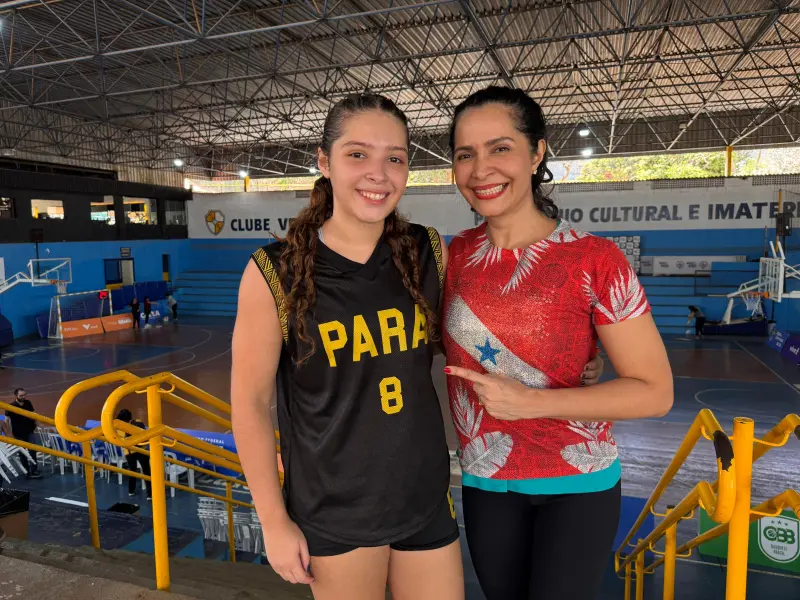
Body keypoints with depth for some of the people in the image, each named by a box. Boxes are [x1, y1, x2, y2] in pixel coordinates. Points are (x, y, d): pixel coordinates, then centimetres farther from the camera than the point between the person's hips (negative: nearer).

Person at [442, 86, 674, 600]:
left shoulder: (595, 260, -17)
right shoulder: (456, 255, -4)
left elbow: (655, 392, -15)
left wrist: (529, 402, -23)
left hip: (577, 484, -4)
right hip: (485, 481, 4)